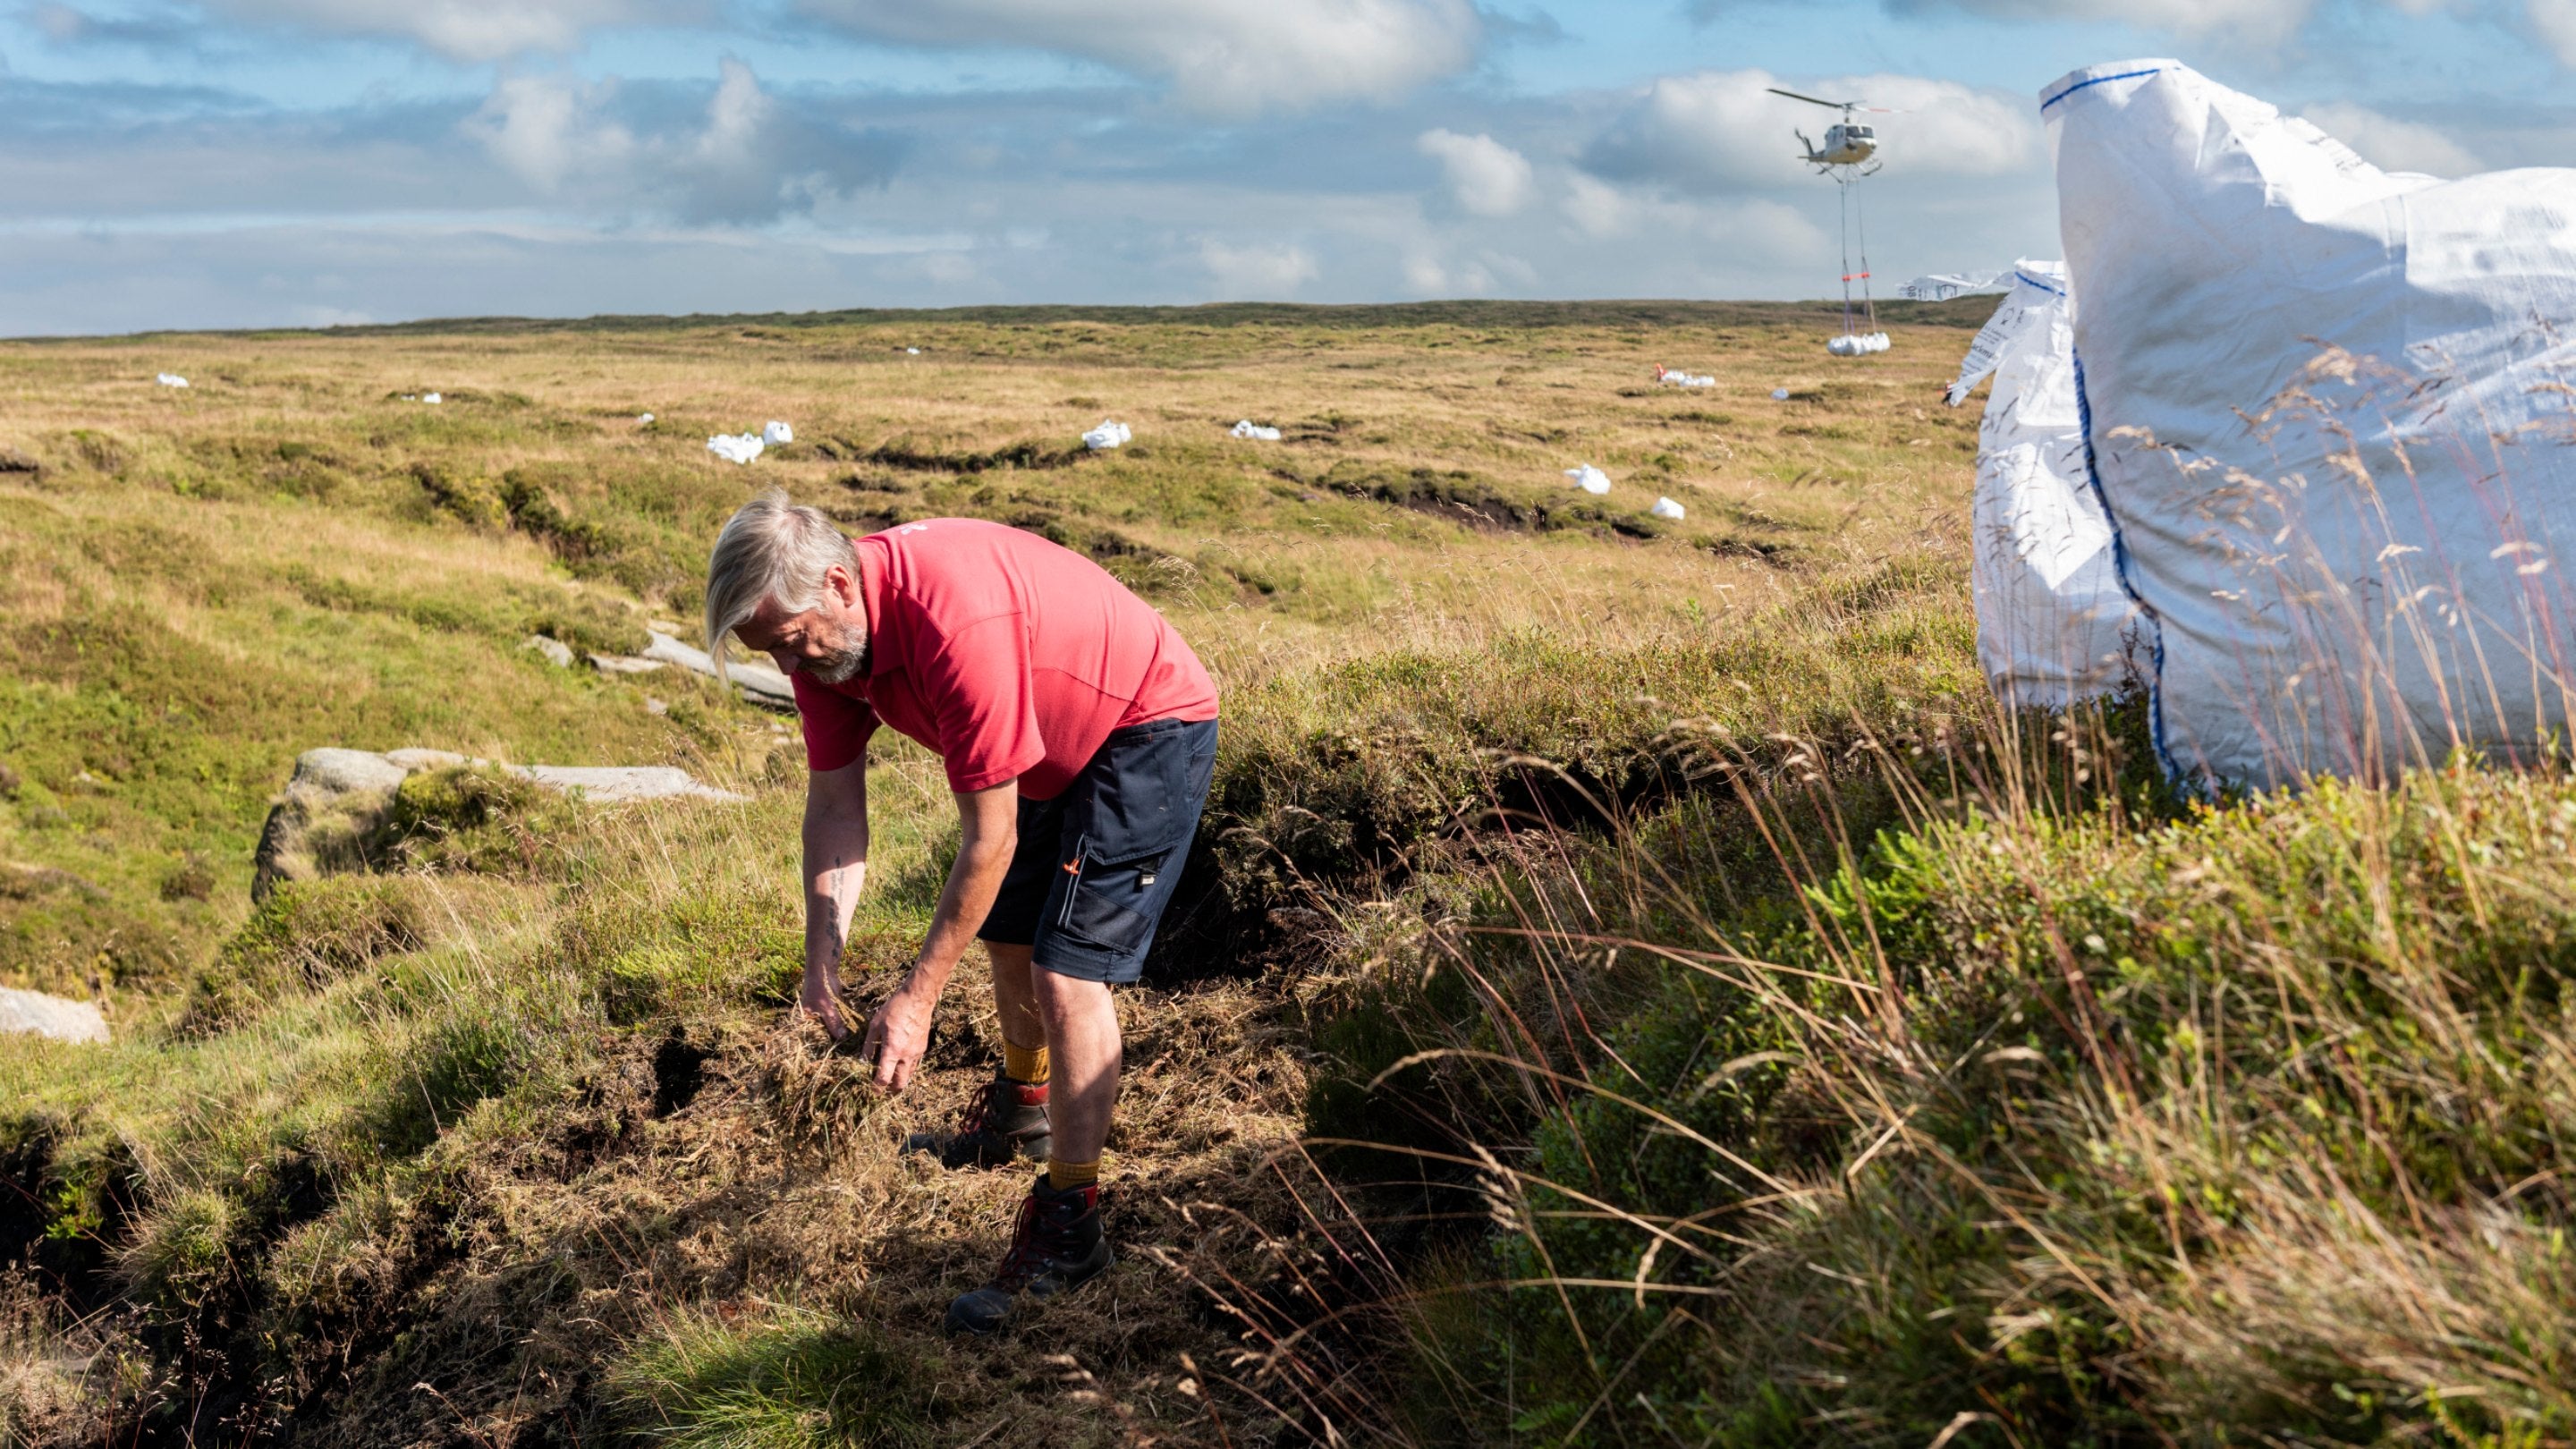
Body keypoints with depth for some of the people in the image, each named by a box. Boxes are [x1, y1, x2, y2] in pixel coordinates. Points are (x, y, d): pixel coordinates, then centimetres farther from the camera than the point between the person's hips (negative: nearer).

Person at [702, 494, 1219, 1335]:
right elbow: (833, 805, -4)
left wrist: (917, 998, -27)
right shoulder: (822, 629, -12)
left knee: (1068, 971, -16)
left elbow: (989, 840, -32)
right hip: (1053, 745, 9)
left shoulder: (956, 621, -39)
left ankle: (1070, 1224, -10)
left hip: (1149, 729, -9)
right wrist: (822, 963, -13)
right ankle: (1026, 1110, 47)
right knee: (1008, 938, 20)